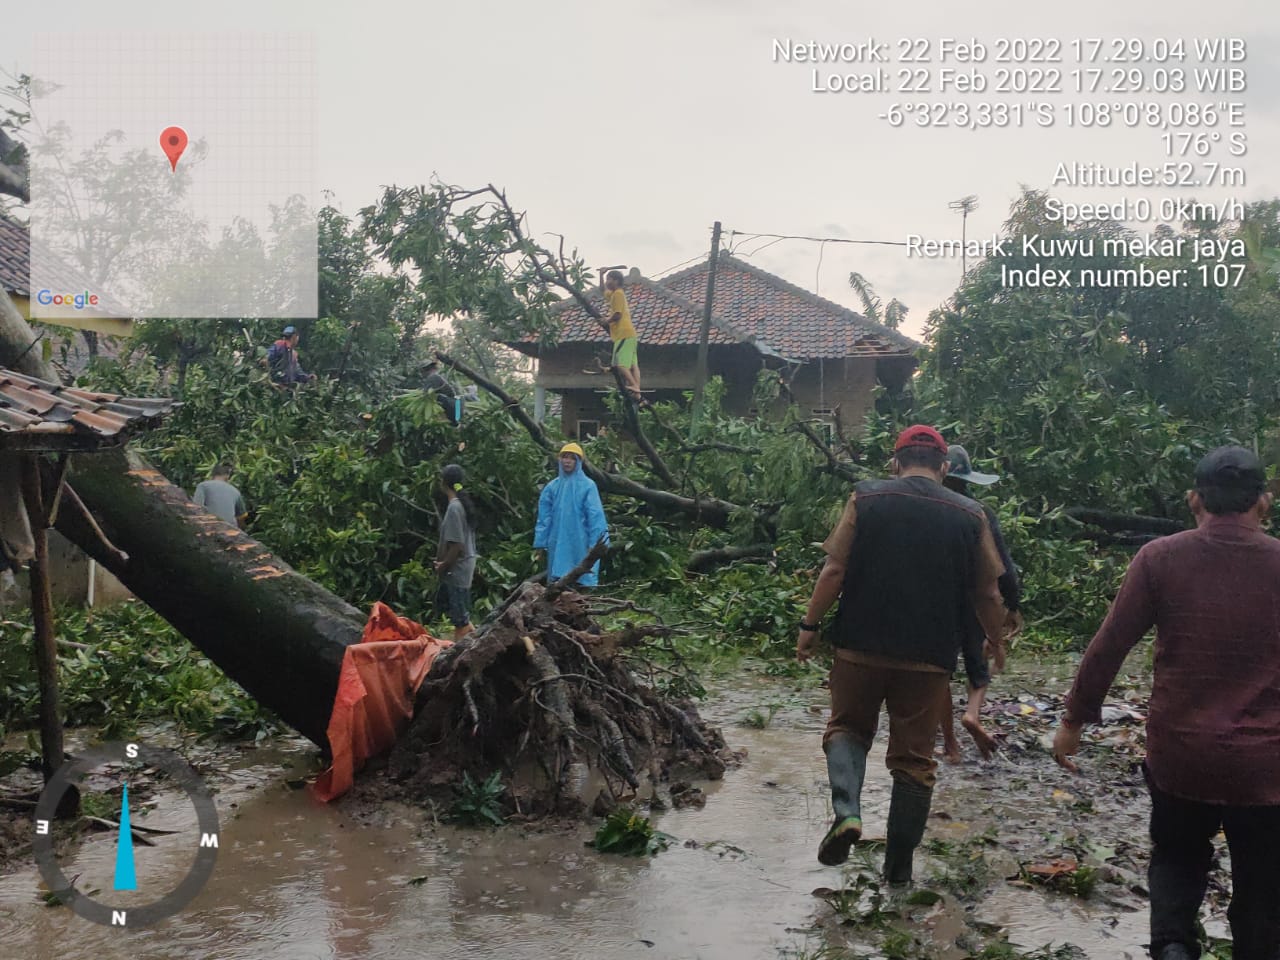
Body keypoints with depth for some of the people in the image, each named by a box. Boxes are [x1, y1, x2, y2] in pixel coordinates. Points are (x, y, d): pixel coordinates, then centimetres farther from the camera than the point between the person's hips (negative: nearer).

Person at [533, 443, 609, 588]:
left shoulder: (587, 486, -3)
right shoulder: (552, 487, 6)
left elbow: (595, 516, -6)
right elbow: (544, 517, 8)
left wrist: (595, 544, -11)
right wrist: (540, 544, 5)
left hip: (581, 544, -3)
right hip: (558, 545, 3)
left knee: (583, 582, -2)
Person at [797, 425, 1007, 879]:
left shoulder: (866, 498, -2)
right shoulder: (970, 515, 3)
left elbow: (835, 570, -7)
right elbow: (987, 594, 6)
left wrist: (809, 625, 2)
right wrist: (997, 639, 22)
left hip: (862, 646, -1)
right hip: (929, 655, 1)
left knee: (847, 728, 19)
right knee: (914, 757, 11)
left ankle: (847, 812, -6)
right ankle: (899, 866, 19)